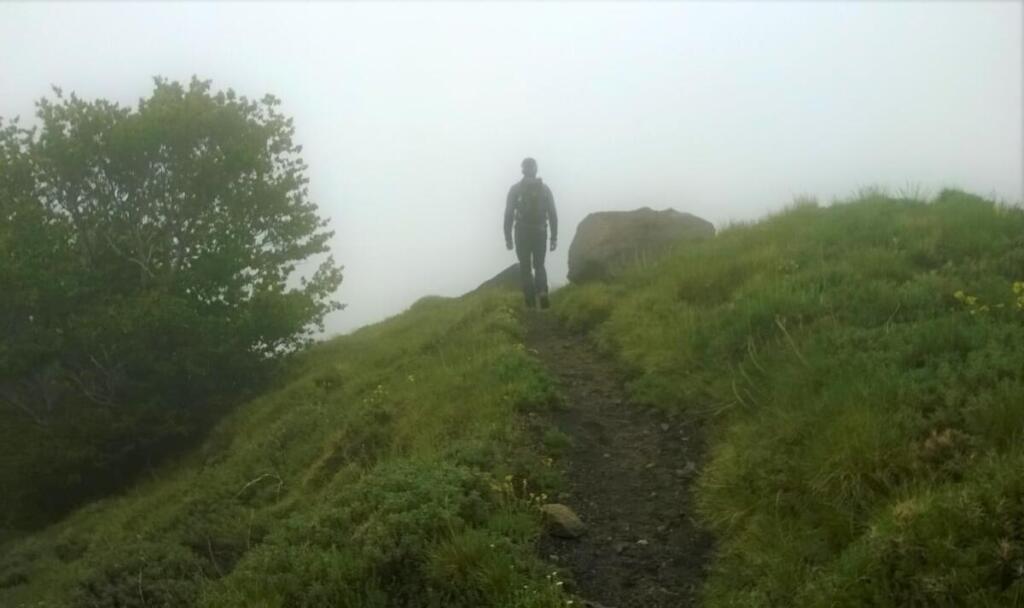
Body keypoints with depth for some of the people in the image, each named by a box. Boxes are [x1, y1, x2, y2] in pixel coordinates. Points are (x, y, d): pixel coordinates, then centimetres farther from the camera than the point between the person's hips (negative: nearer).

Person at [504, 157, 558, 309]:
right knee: (539, 265, 15)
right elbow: (552, 214, 1)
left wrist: (508, 237, 0)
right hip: (540, 232, 2)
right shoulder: (545, 188, 3)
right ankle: (542, 292, -11)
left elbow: (508, 214, -5)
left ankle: (531, 302, 3)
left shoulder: (515, 189, -1)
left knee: (525, 268, 8)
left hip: (522, 233, -2)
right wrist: (554, 237, 6)